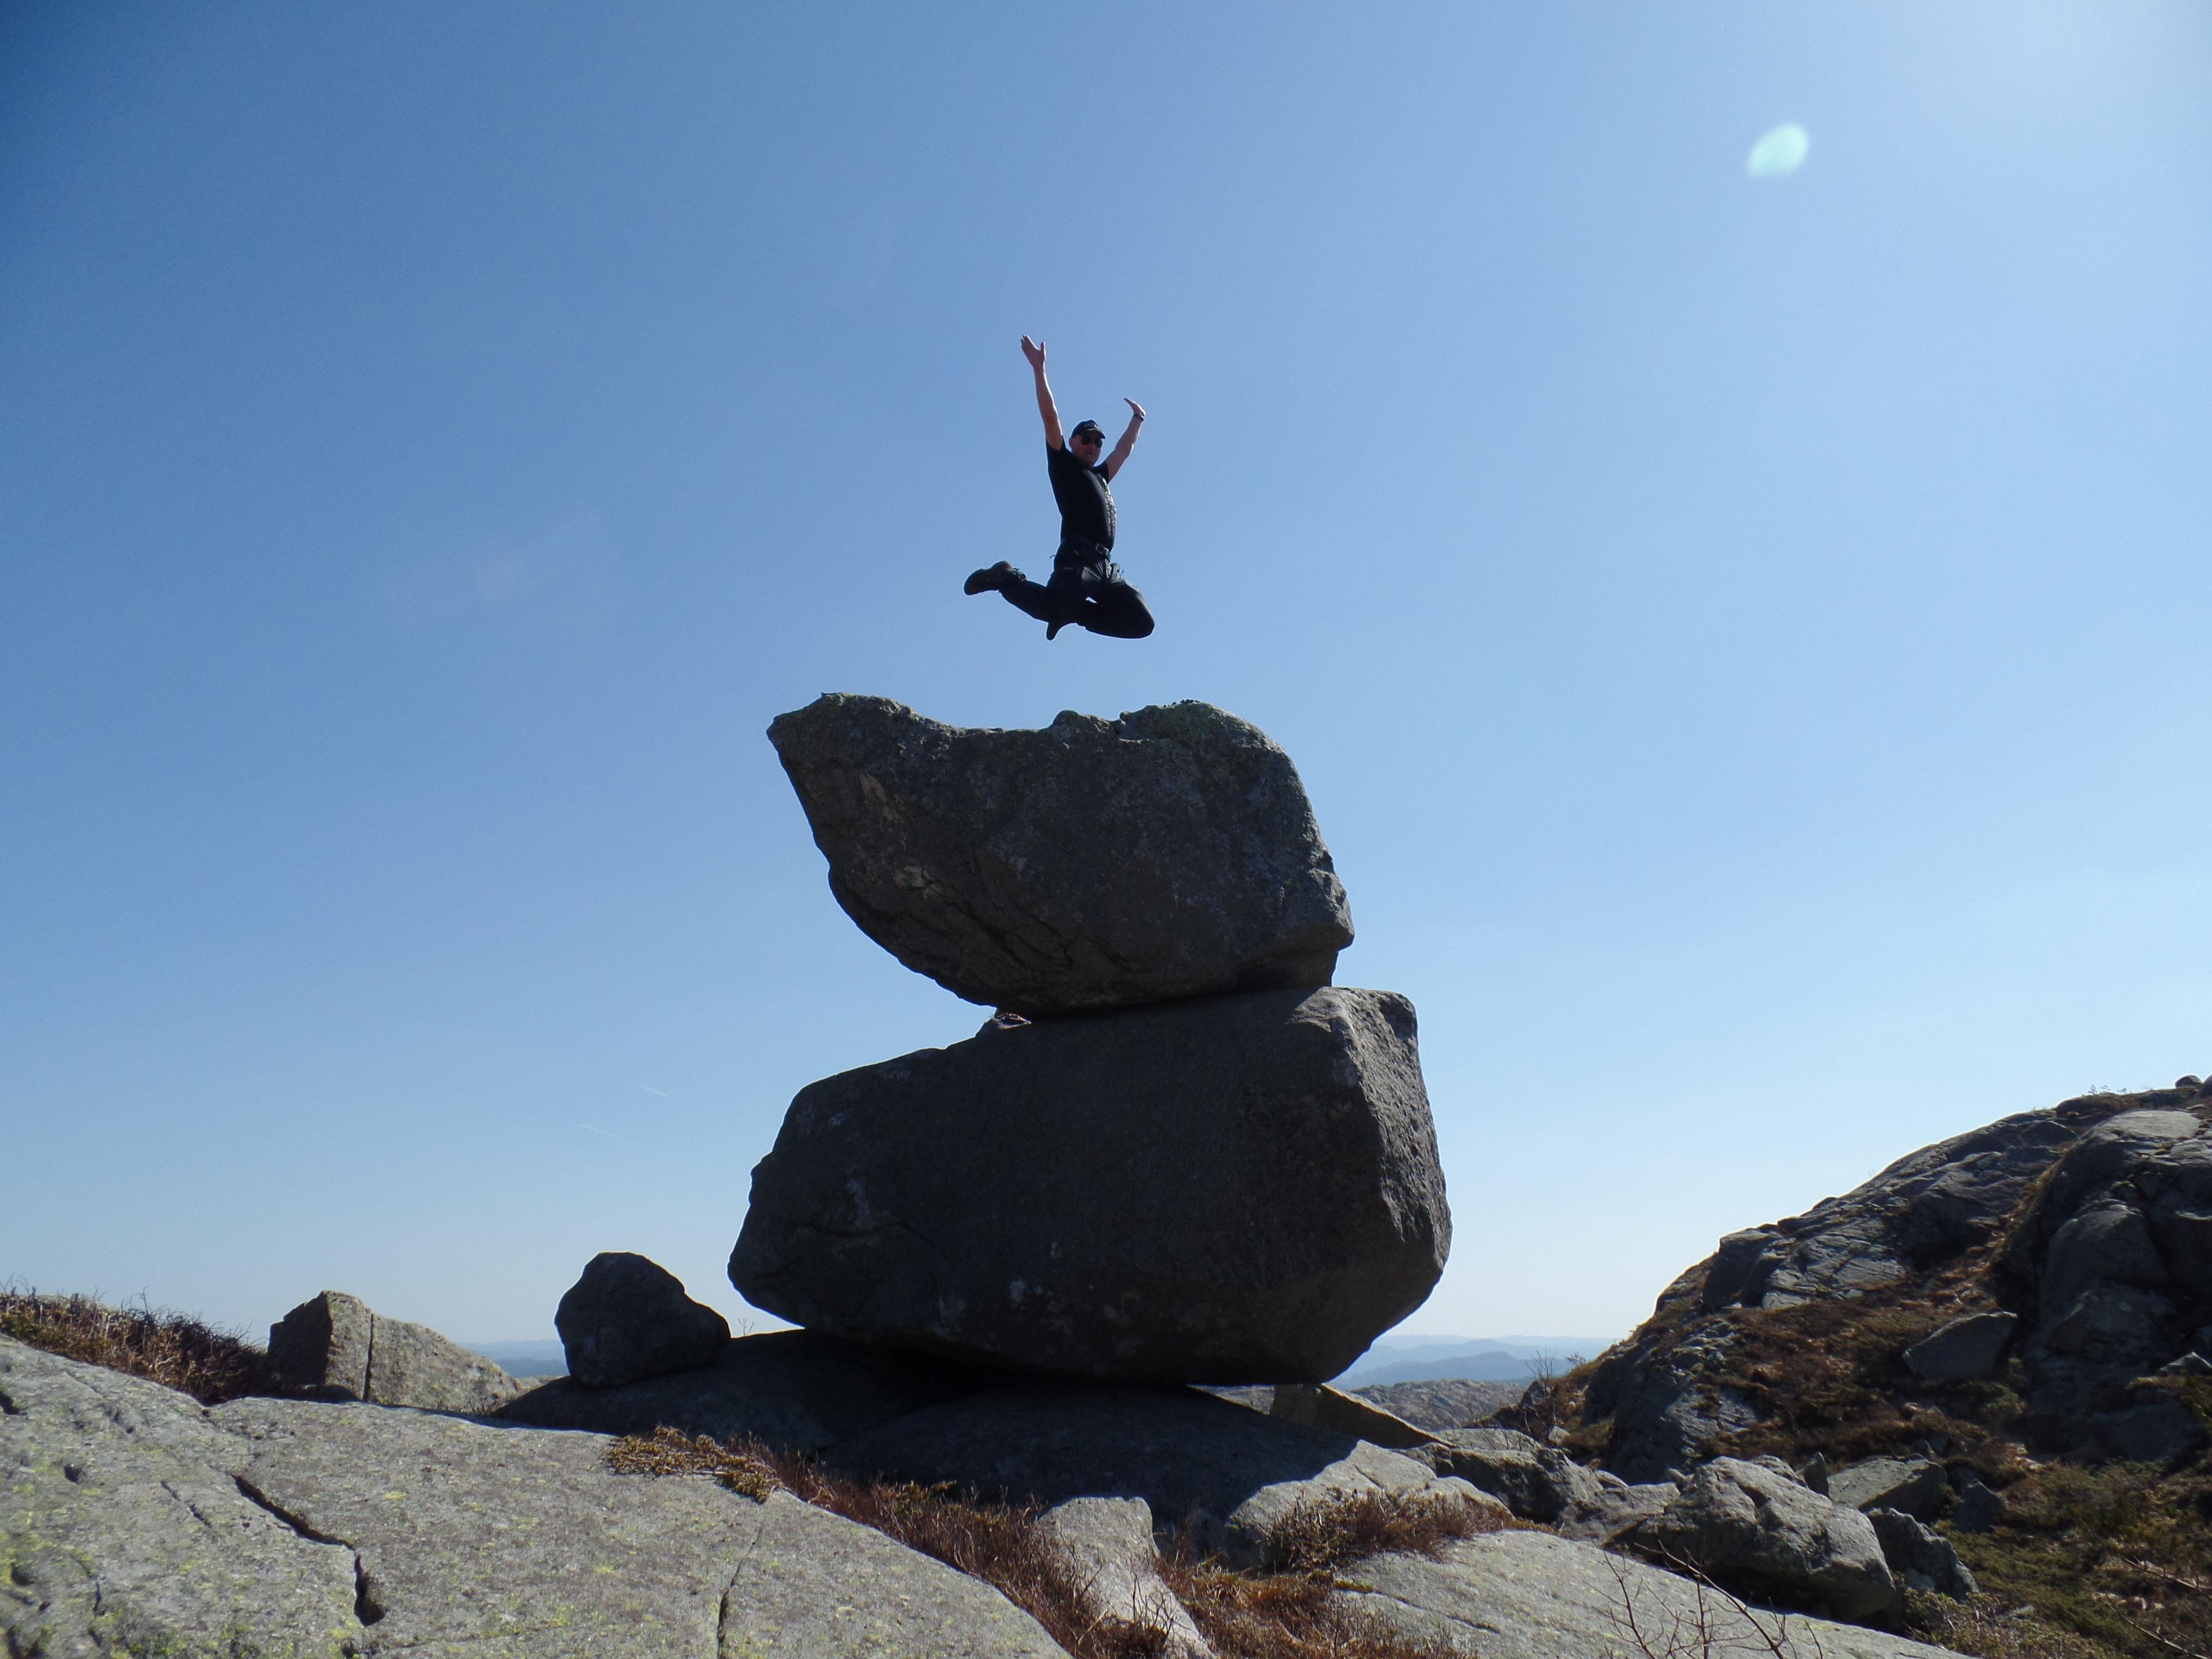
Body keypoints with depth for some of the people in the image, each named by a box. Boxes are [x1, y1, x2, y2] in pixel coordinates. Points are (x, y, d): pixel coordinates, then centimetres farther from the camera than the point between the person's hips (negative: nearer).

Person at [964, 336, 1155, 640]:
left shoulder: (1100, 477, 32)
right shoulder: (1063, 464, 14)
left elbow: (1125, 448, 48)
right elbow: (1050, 418, 6)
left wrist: (1137, 418, 56)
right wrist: (1039, 368, 1)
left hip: (1106, 567, 8)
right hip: (1077, 558, -8)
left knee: (1141, 623, -1)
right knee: (1050, 608, -30)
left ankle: (1073, 611, 9)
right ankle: (1005, 579, -1)